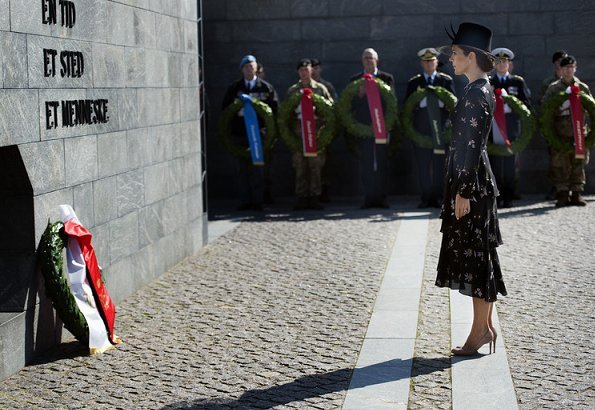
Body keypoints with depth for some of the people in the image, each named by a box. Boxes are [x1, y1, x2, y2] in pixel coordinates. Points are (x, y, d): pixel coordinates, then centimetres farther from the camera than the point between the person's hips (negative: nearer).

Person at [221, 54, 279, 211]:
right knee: (242, 168, 3)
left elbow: (275, 108, 5)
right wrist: (238, 111, -8)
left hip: (259, 133, -1)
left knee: (258, 168, -2)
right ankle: (245, 201, 8)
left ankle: (258, 202, 2)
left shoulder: (266, 87, 6)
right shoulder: (234, 88, 9)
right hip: (240, 134, 1)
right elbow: (225, 107, 9)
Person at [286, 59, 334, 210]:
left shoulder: (320, 88, 8)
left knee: (316, 166, -1)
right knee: (300, 166, 0)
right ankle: (302, 197, 4)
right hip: (298, 131, 1)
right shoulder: (292, 90, 11)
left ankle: (314, 197, 4)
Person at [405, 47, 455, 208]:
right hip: (421, 127, 1)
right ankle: (426, 198, 6)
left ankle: (438, 197, 3)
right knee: (423, 163, 0)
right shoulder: (414, 82, 12)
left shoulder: (446, 80, 10)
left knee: (440, 163, -2)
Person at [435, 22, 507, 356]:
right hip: (476, 182, 10)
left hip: (471, 184, -10)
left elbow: (471, 146, -19)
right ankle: (486, 327, 19)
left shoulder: (475, 94, -16)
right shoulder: (483, 90, 14)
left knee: (474, 254, -4)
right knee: (480, 254, 12)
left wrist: (463, 192, -19)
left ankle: (480, 331, 4)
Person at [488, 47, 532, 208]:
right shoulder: (488, 82, 11)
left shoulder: (518, 82, 11)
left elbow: (527, 103, 4)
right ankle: (497, 198, 1)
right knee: (495, 163, -3)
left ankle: (508, 198, 5)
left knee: (511, 163, -1)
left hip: (512, 127, 0)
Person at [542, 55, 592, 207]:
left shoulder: (583, 87, 9)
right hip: (559, 132, -1)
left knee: (578, 164, 3)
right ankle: (562, 194, 3)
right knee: (560, 164, -3)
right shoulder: (553, 87, 6)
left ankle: (576, 194, 10)